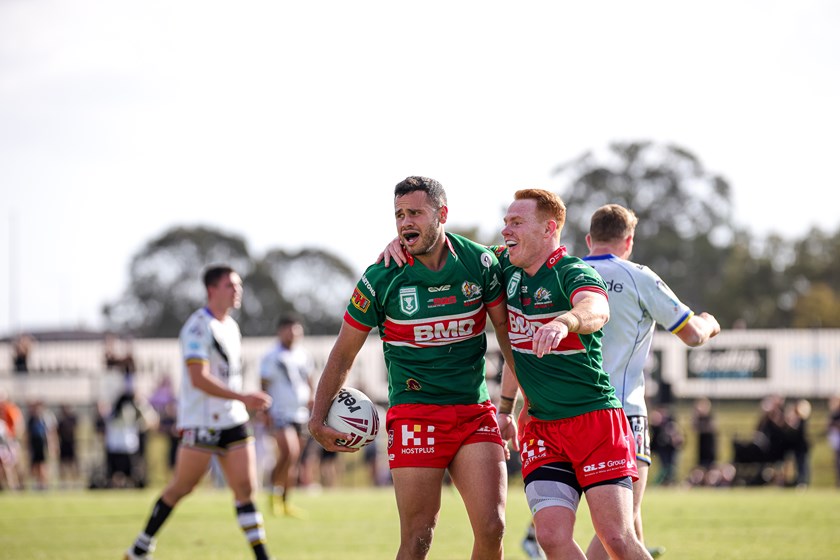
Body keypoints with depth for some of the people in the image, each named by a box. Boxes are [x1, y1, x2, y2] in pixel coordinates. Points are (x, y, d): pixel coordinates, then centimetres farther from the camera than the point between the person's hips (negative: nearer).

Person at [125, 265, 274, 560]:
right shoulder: (198, 326, -14)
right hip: (201, 423, -7)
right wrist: (243, 398, -27)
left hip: (233, 421, 7)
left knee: (245, 488, -1)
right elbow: (198, 379, -23)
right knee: (181, 488, 1)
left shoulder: (231, 326, 14)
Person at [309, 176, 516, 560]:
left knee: (491, 528, -10)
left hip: (476, 412, 2)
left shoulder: (480, 263, -2)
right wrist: (318, 418, 0)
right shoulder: (381, 278, -6)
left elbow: (507, 333, 11)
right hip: (414, 415, -2)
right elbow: (344, 353, 4)